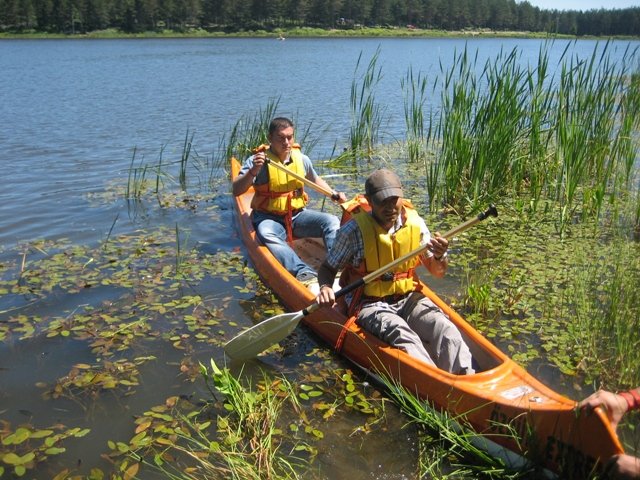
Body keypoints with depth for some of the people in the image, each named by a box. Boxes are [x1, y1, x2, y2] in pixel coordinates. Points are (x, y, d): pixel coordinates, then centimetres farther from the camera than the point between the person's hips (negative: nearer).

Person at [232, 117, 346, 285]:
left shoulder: (301, 159, 4)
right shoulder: (257, 160, -9)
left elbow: (315, 180, 24)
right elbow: (236, 191, -16)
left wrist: (334, 194, 9)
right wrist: (253, 171, -31)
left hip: (298, 215, 4)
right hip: (269, 219, -4)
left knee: (332, 221, -18)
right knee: (265, 233, -38)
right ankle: (303, 272, -54)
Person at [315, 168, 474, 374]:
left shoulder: (415, 223, 1)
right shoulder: (353, 230, -9)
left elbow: (437, 272, 9)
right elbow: (327, 268, 2)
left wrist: (439, 257, -15)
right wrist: (326, 287, -21)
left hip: (409, 298, 4)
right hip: (369, 304, -4)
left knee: (446, 330, -25)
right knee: (402, 335, -35)